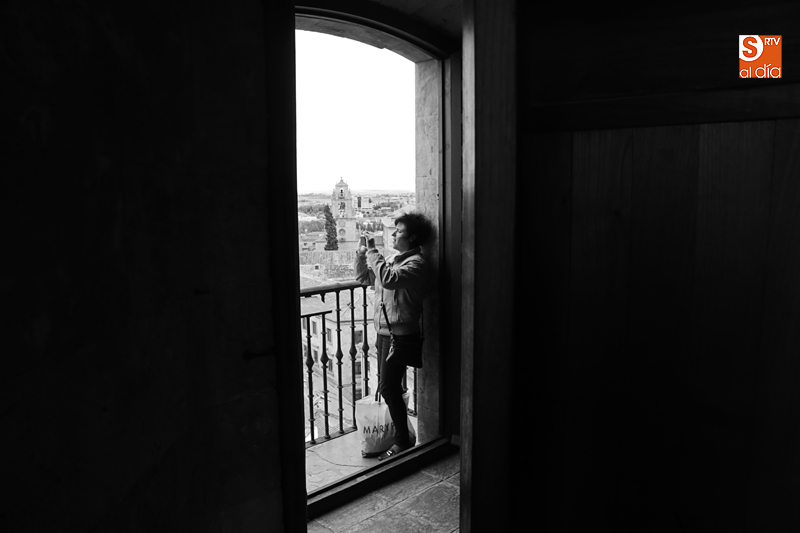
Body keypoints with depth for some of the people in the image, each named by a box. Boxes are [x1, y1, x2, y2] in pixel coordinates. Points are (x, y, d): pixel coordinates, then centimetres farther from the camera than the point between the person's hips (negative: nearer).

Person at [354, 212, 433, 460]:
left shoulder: (416, 263, -14)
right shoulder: (394, 260, 14)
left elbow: (388, 279, -31)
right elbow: (364, 278, 20)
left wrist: (373, 251, -23)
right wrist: (362, 253, 6)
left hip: (401, 335, -9)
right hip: (385, 332, 9)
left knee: (388, 388, -7)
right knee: (389, 387, 15)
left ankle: (402, 441, 6)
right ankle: (396, 433, 28)